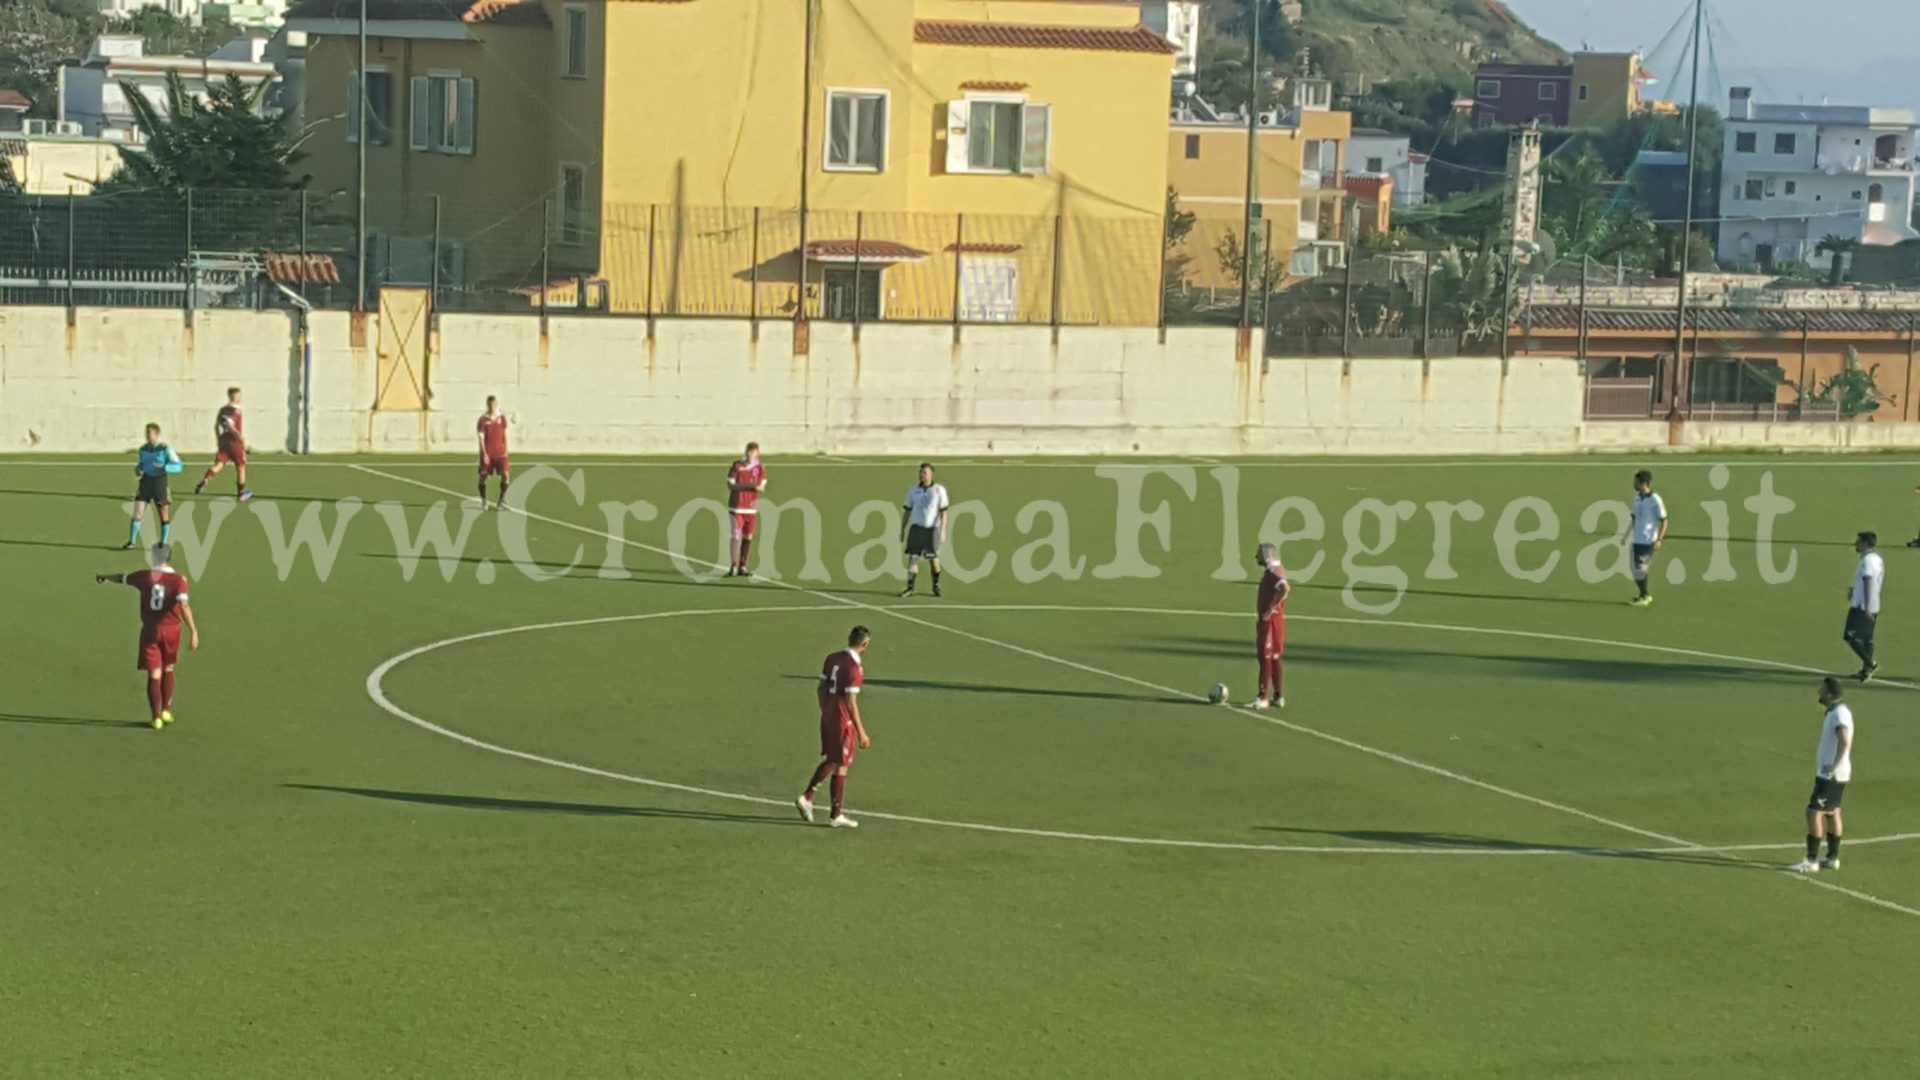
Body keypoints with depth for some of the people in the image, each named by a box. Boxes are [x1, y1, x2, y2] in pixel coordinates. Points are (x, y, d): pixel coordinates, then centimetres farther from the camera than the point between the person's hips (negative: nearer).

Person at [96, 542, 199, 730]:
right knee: (168, 670, 21)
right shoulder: (178, 579, -8)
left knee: (154, 675, 3)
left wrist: (104, 578, 39)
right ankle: (166, 710, 21)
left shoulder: (144, 577, -2)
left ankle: (157, 717, 2)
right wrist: (193, 631, -23)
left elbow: (121, 578, 18)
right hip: (171, 630, 0)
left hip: (150, 630, 0)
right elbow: (184, 605, -21)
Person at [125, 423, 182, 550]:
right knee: (138, 511, -5)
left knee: (164, 515, 4)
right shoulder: (143, 448, 6)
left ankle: (164, 543, 19)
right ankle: (132, 542, 3)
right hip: (145, 482, 3)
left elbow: (178, 466, -12)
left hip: (160, 482, -3)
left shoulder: (165, 449, -9)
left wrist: (163, 467, -28)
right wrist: (138, 469, 2)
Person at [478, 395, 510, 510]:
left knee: (506, 474, -11)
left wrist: (506, 450, 6)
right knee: (483, 476, 3)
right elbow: (481, 437, -9)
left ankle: (502, 500, 2)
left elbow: (504, 435, 9)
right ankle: (483, 502, 19)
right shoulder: (483, 419, -7)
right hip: (487, 453, -2)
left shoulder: (502, 417, 2)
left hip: (500, 452, 2)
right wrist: (484, 453, -16)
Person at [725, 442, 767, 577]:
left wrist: (759, 487, -23)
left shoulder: (760, 468, 5)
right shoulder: (736, 466, -5)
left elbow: (762, 486, 1)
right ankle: (734, 566, -10)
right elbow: (731, 485, -10)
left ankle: (742, 566, 15)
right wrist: (749, 485, -20)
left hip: (751, 507, 4)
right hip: (737, 506, -4)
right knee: (737, 536, -10)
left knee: (748, 537, 7)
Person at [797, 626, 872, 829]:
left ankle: (807, 797, 17)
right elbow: (851, 701, -21)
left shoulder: (832, 659, 5)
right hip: (843, 721, -7)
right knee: (841, 766, 3)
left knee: (830, 761, 22)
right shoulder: (854, 666, -19)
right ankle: (836, 816, 10)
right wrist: (861, 732, -18)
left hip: (828, 717, 7)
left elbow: (821, 689, 12)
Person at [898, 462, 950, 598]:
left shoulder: (939, 490, -1)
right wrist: (902, 530, 10)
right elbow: (907, 511, 13)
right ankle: (910, 588, -5)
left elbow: (943, 512, -3)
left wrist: (943, 531, -11)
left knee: (933, 559, 4)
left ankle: (936, 586, 24)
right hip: (916, 528, 2)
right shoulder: (913, 490, 8)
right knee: (912, 557, -7)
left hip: (932, 529, -2)